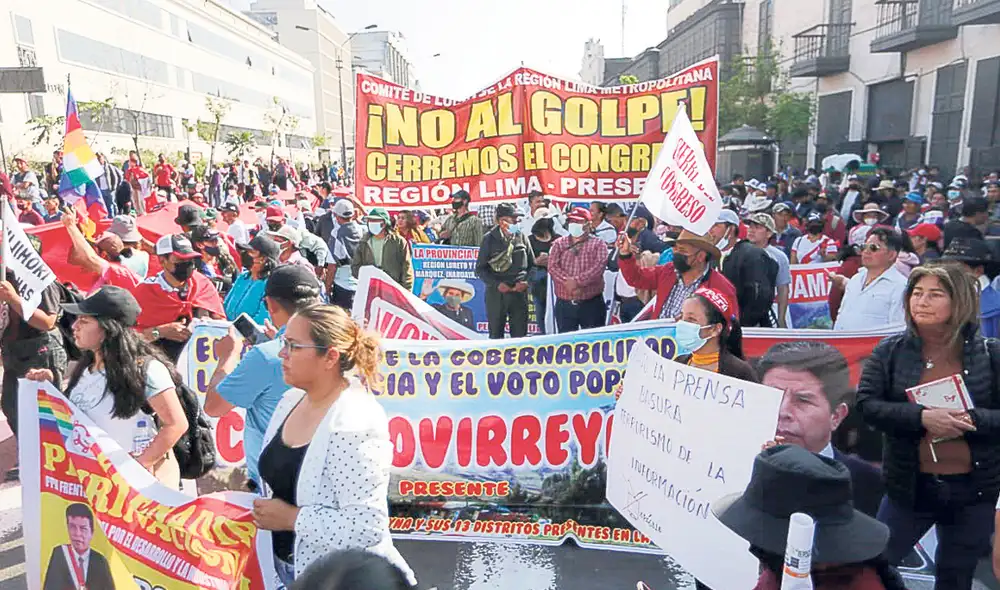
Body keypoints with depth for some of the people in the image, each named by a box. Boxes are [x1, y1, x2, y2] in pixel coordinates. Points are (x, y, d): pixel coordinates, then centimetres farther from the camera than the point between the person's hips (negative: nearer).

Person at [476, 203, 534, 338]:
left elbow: (532, 265, 11)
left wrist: (526, 281, -6)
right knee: (495, 335, 8)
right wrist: (496, 284, -13)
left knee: (520, 335, 5)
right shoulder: (490, 239, -2)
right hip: (496, 293, -2)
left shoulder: (521, 237, 6)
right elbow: (480, 269, 0)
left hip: (519, 293, 2)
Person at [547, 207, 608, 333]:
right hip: (564, 304, 2)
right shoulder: (559, 243, 10)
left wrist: (577, 281, -22)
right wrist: (567, 282, -20)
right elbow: (552, 266, -3)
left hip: (592, 303, -2)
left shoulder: (598, 243, 2)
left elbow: (600, 265, -14)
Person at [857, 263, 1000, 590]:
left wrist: (970, 420, -23)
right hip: (911, 486, 0)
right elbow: (866, 404, -12)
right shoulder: (890, 350, -4)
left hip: (973, 489, 1)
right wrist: (921, 417, -25)